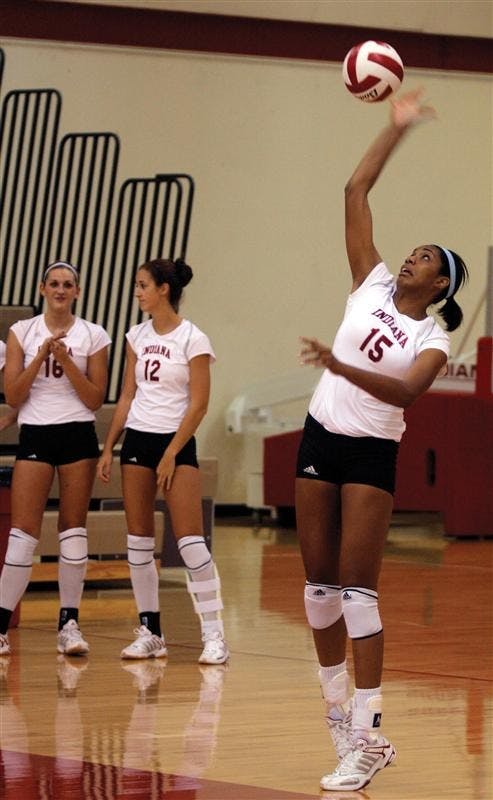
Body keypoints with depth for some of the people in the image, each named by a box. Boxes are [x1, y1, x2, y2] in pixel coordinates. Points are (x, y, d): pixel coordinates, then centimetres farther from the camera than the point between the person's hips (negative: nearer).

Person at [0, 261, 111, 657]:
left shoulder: (93, 335, 3)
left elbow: (95, 399, 0)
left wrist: (66, 360, -11)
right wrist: (42, 356, -12)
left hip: (78, 435, 0)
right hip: (35, 435, 0)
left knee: (74, 530, 2)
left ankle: (70, 623, 7)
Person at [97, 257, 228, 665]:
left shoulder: (192, 339, -9)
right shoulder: (137, 336, 9)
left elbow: (198, 404, -11)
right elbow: (128, 396, 14)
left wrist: (171, 455, -14)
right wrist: (108, 447, 8)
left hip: (176, 442, -6)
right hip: (137, 440, 6)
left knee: (191, 541, -12)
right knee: (138, 541, 4)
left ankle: (214, 636, -10)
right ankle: (150, 632, 11)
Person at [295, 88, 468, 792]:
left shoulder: (433, 340, -5)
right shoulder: (372, 286, 5)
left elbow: (406, 391, -25)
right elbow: (356, 191, 4)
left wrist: (341, 367, -36)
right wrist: (397, 128, 3)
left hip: (371, 455, -5)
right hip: (321, 439, 5)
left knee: (357, 588, -11)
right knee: (319, 579, 8)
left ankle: (366, 736, -13)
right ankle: (336, 703, 22)